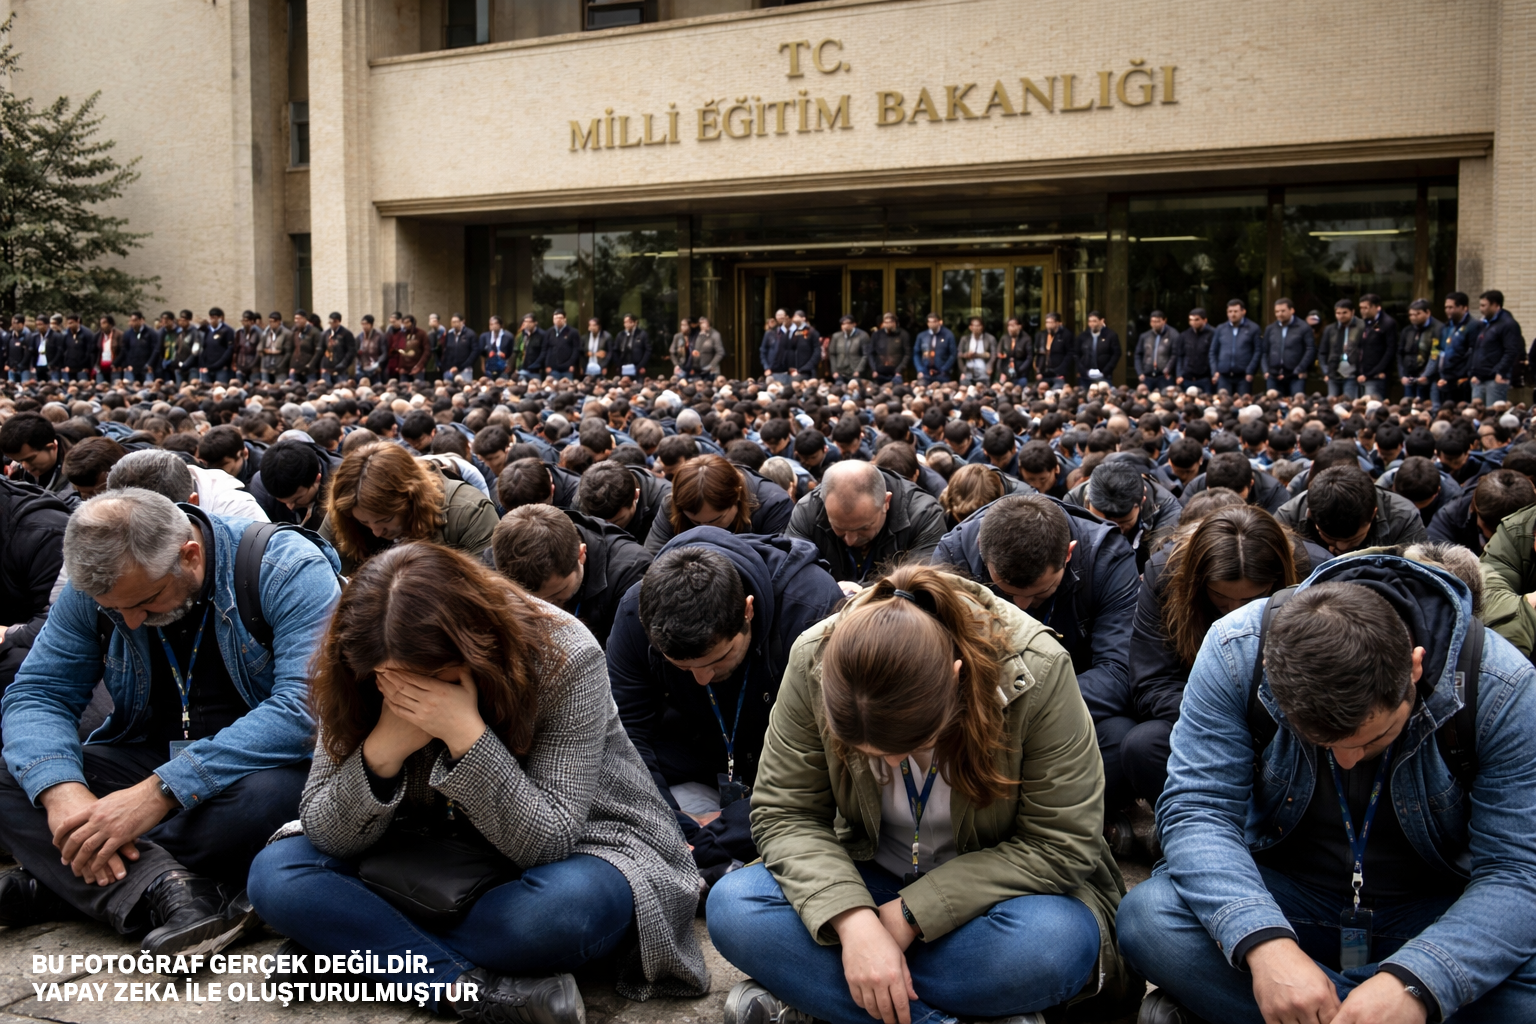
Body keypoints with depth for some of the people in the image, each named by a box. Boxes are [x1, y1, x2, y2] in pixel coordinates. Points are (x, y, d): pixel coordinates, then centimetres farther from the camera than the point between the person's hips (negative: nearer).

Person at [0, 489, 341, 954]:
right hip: (146, 757, 5)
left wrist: (159, 792, -35)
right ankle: (164, 890, -33)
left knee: (268, 793, -38)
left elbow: (303, 706, -29)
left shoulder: (287, 569, -20)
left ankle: (61, 886, -17)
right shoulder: (95, 586, -3)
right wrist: (61, 790, -26)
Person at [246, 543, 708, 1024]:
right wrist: (383, 750, -33)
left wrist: (466, 735, -38)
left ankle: (362, 947, -17)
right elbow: (325, 836, -14)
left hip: (573, 848, -4)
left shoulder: (563, 658, -26)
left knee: (569, 902, -39)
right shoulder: (359, 680, -14)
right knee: (278, 873, -17)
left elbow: (545, 843, -26)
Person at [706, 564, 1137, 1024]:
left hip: (989, 891, -2)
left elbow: (1062, 844, -20)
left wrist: (911, 914, -23)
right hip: (869, 882, 2)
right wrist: (853, 919, -31)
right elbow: (784, 814, -13)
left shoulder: (1036, 670, -27)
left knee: (1056, 941, -37)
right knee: (732, 906, -24)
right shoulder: (814, 661, -20)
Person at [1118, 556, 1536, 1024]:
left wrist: (1414, 983, -38)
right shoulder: (1236, 650, -21)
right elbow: (1196, 809, -22)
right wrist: (1263, 941, -40)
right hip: (1279, 898, 0)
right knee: (1148, 918, -29)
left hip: (1436, 913, 0)